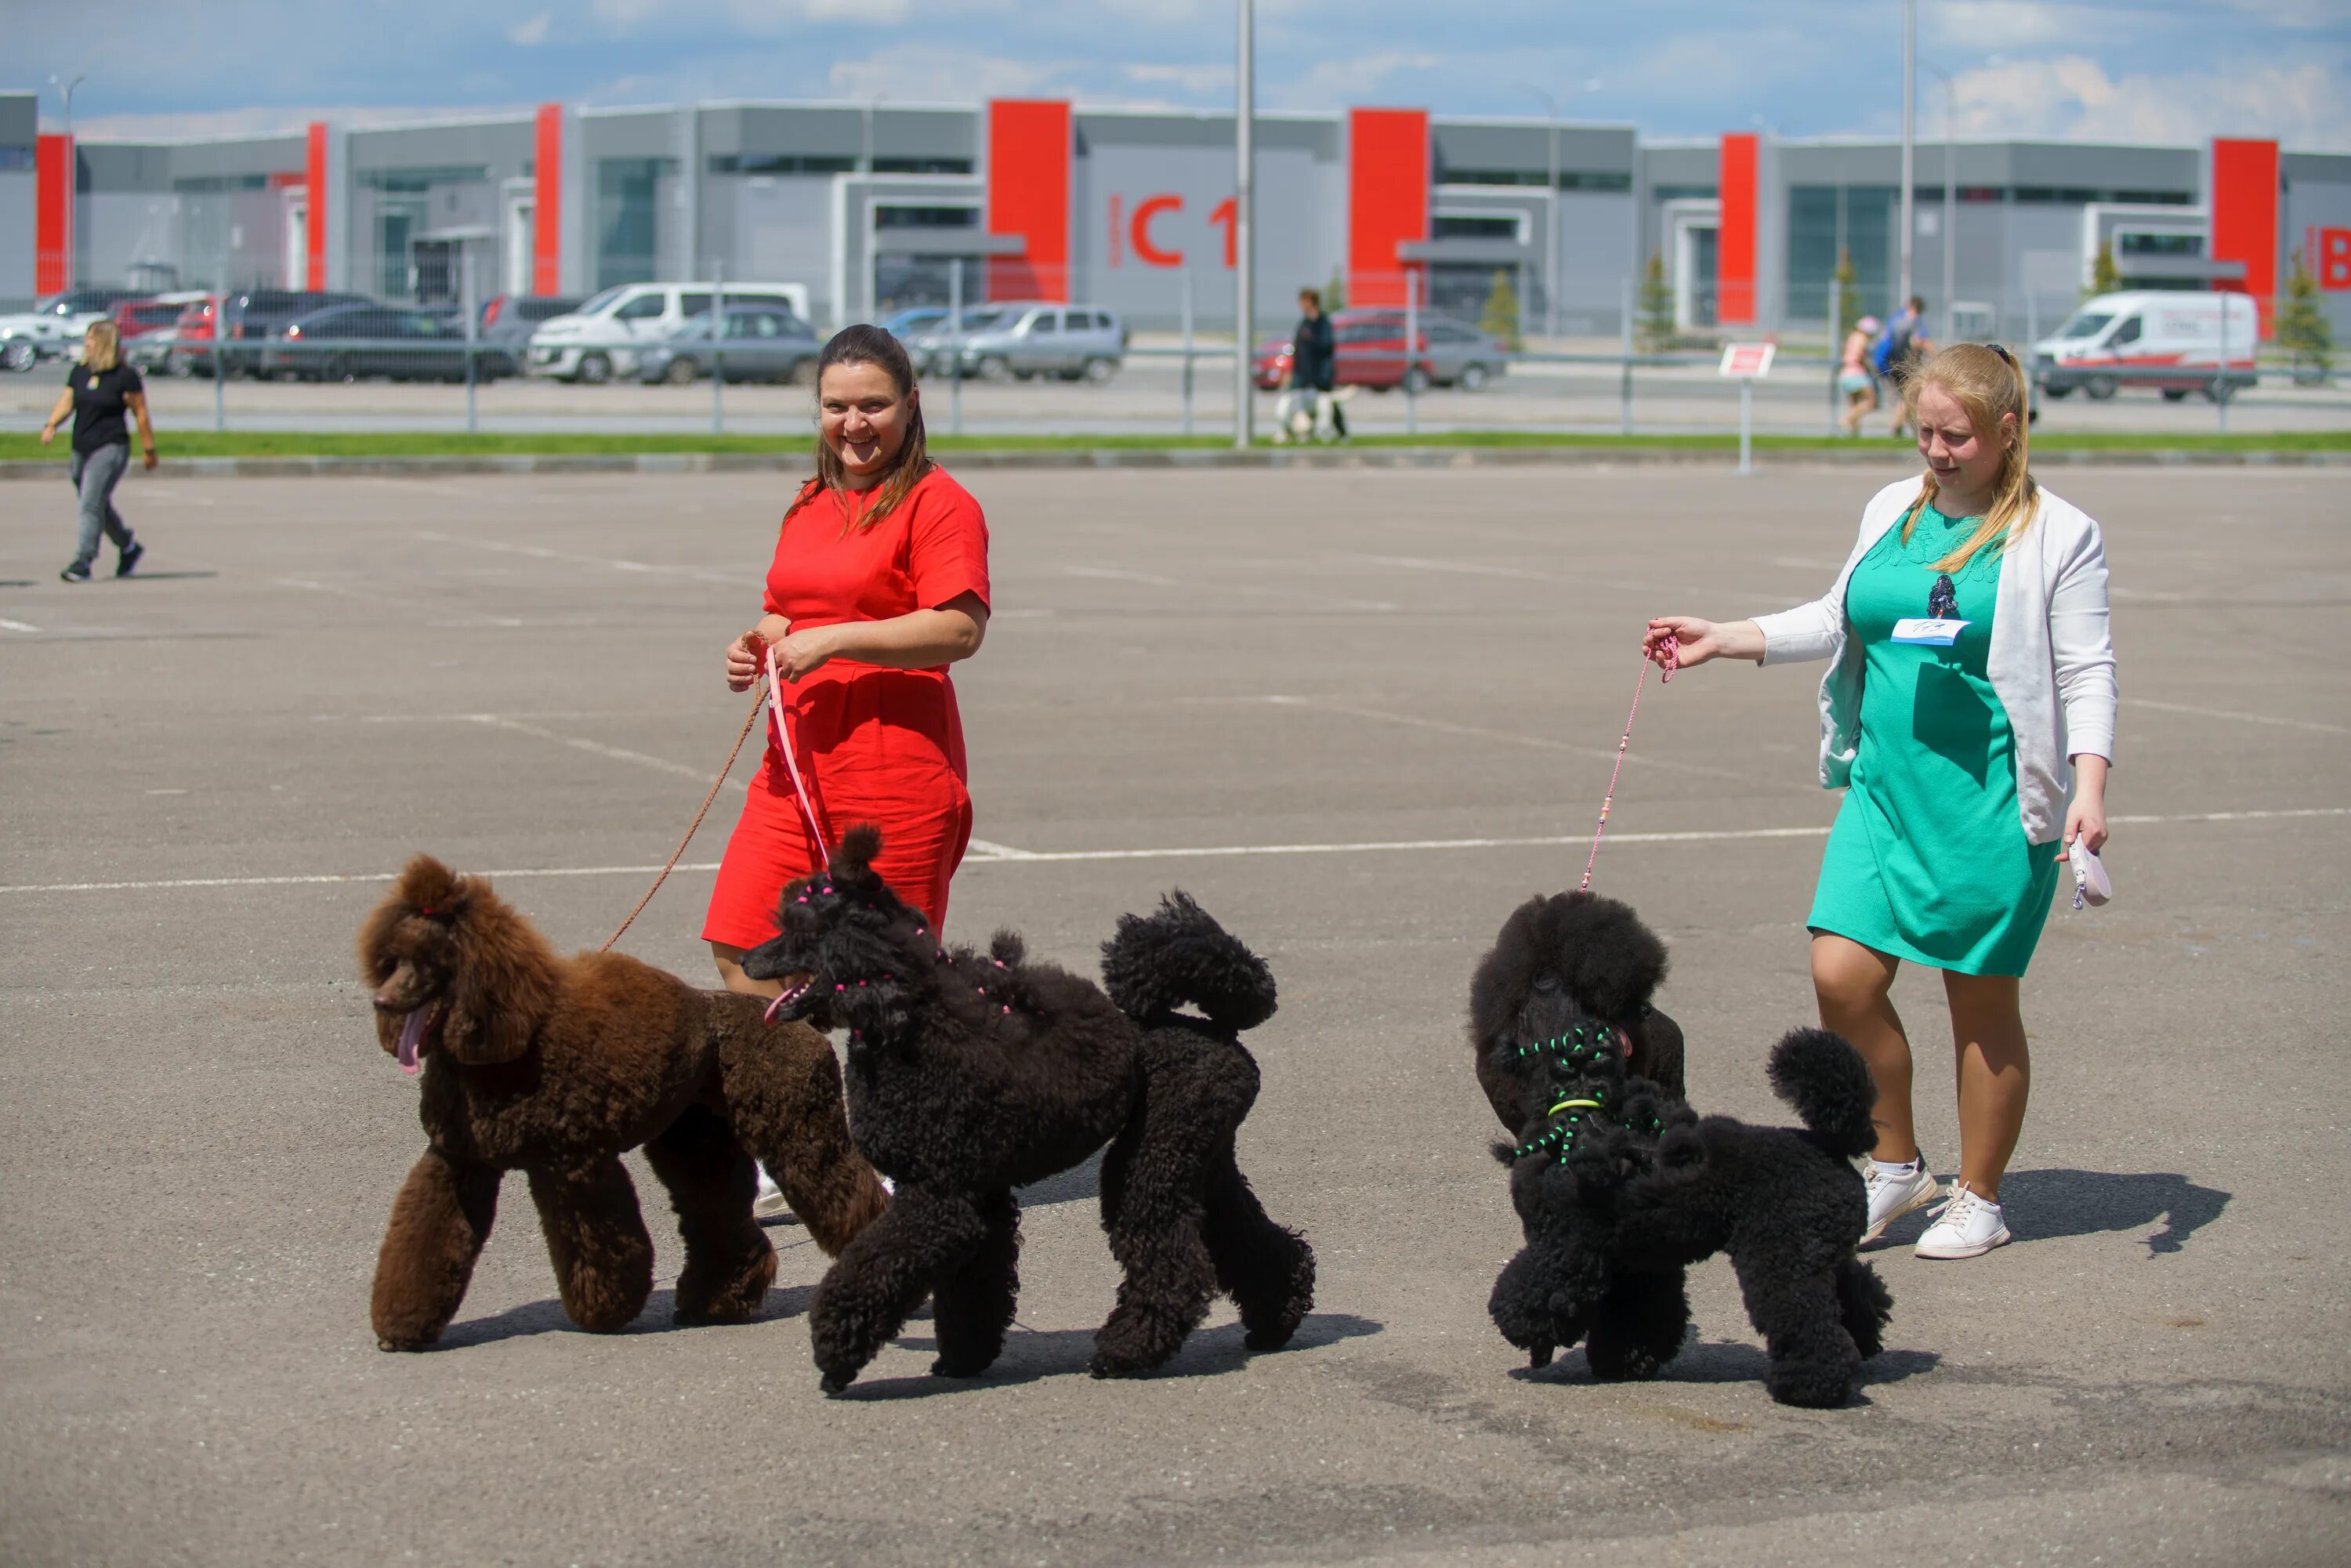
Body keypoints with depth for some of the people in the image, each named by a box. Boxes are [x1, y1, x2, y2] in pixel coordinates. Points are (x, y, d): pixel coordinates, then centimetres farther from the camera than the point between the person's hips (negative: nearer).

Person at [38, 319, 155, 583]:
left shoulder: (125, 376, -7)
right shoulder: (79, 371, 10)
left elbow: (140, 413, -5)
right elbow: (67, 402, 7)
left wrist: (149, 449, -4)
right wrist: (51, 425, -12)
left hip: (110, 448, -7)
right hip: (82, 449, 7)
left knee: (92, 504, -16)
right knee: (99, 507, 16)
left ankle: (83, 563, -18)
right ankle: (129, 548, 36)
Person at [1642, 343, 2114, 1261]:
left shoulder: (2058, 537, -5)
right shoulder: (1892, 512, 11)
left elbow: (2087, 671, -6)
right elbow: (1840, 624, 22)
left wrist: (2089, 788, -18)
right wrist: (1722, 639, 14)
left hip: (1990, 804, -5)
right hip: (1884, 787, 5)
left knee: (1980, 998, 3)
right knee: (1842, 975, -5)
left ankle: (1979, 1200, 19)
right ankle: (1895, 1167, 15)